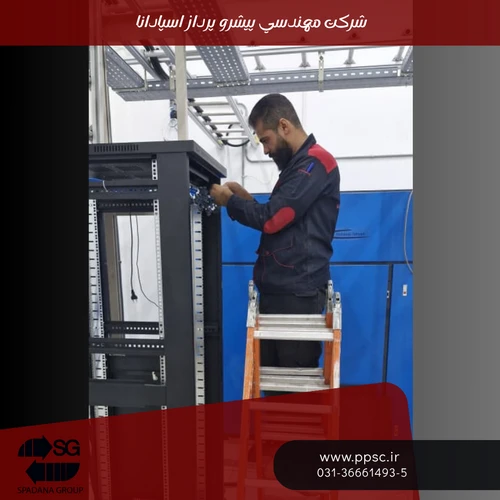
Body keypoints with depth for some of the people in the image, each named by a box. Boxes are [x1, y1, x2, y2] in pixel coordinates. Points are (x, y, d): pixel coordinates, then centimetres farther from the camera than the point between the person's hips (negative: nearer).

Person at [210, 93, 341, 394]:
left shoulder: (314, 162, -11)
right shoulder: (298, 165, 20)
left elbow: (272, 218, -19)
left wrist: (229, 201, -4)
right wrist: (246, 198, 9)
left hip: (297, 293, -9)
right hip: (278, 290, 9)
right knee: (270, 376, 15)